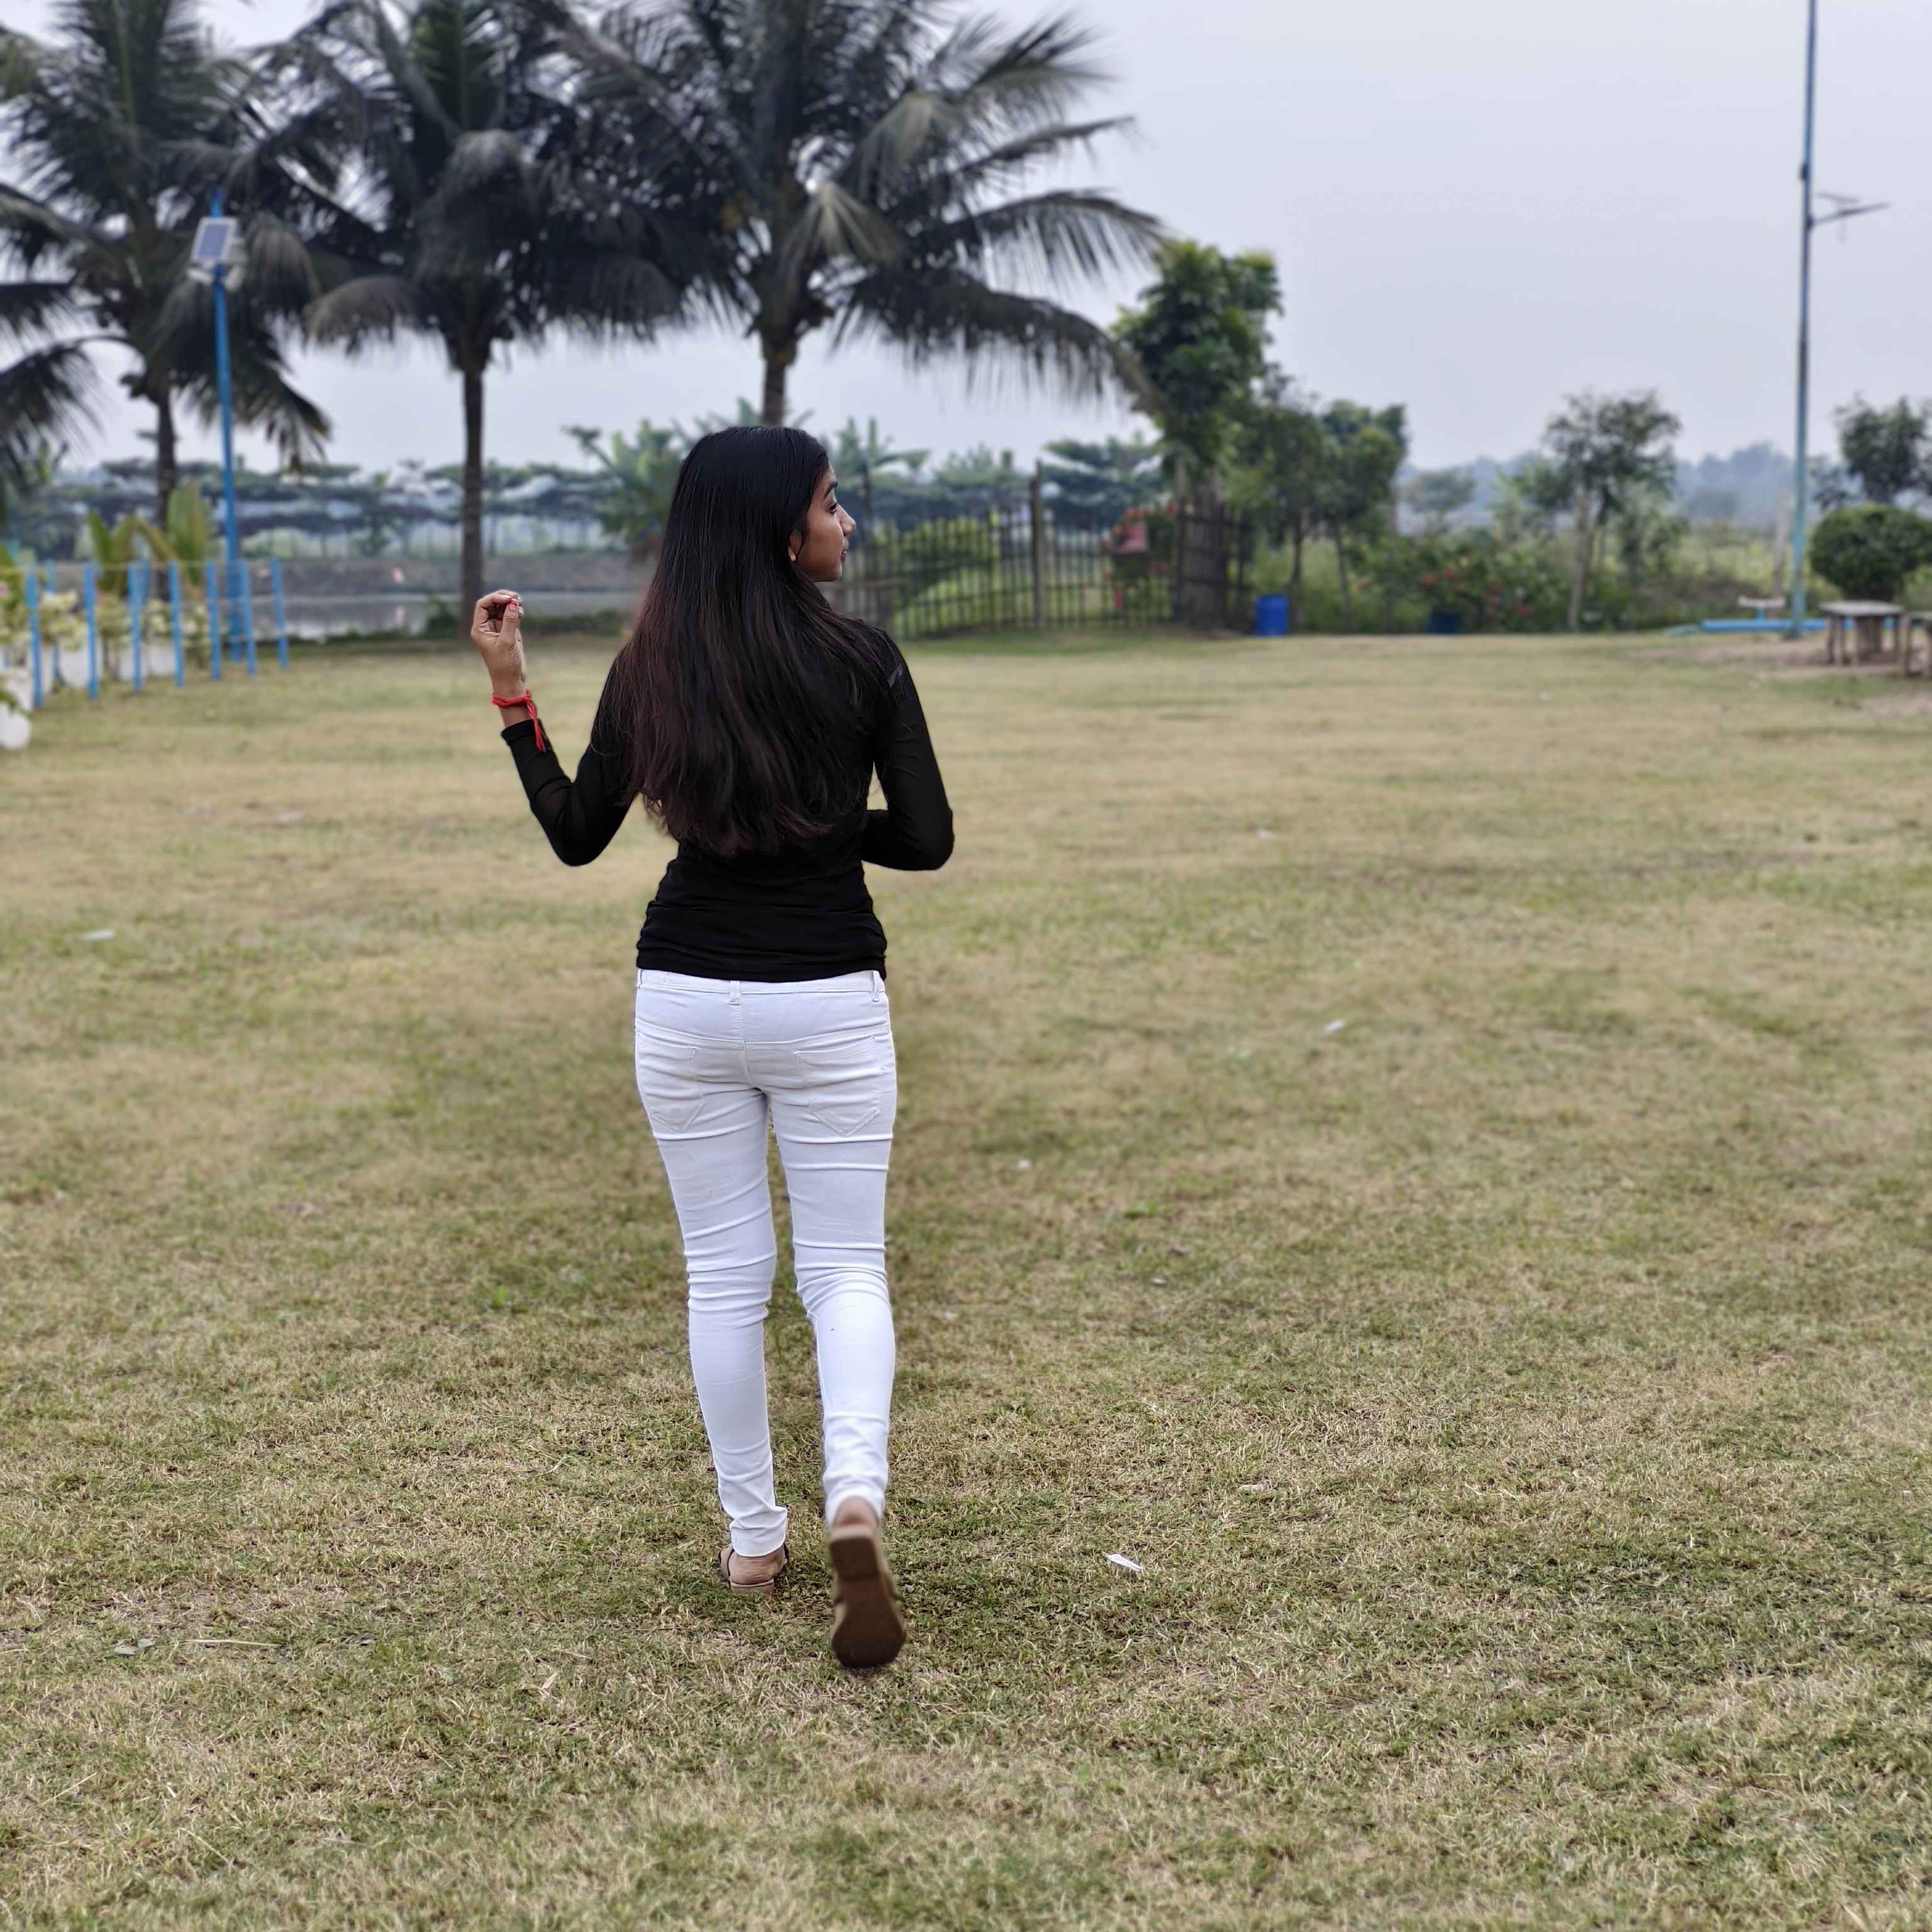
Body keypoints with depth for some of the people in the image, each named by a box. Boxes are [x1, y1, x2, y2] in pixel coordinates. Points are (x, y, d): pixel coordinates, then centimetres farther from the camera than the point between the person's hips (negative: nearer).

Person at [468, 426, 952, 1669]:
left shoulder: (650, 670, -1)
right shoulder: (862, 660, -7)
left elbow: (576, 835, 6)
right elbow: (928, 841, -6)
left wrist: (511, 691, 9)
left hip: (687, 997, 2)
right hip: (829, 997, -2)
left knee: (726, 1275, 13)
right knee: (846, 1265, 6)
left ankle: (752, 1541, 20)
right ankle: (857, 1492, -18)